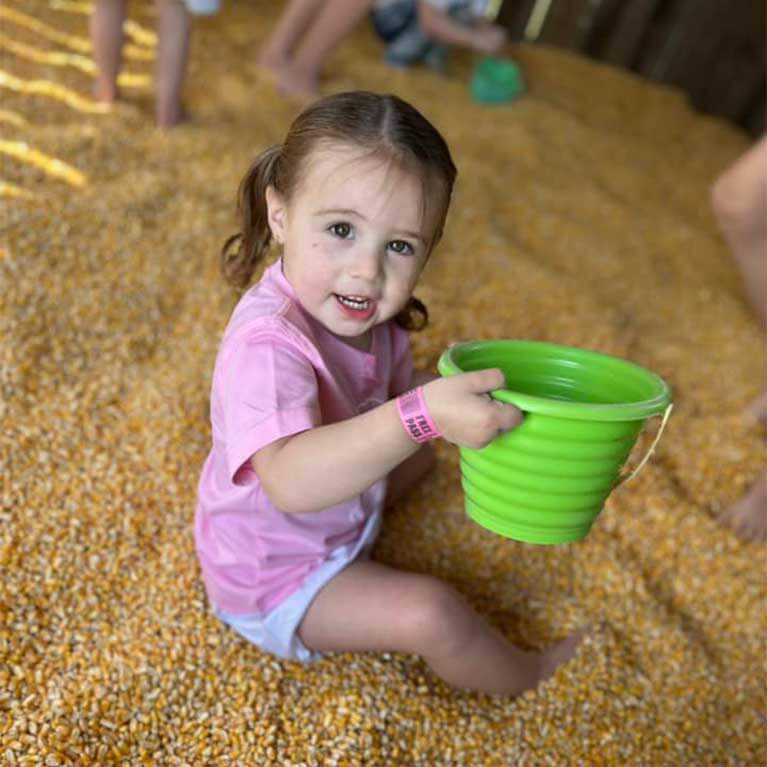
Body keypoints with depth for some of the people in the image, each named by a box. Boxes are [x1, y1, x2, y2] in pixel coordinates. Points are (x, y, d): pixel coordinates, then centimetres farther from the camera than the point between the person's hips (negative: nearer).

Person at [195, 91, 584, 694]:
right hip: (274, 578, -8)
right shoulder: (267, 343, -39)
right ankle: (526, 676, 15)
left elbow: (399, 388, 4)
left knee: (420, 452, 25)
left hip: (337, 519, 9)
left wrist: (464, 393, -15)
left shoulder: (365, 314, -11)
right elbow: (291, 481, -50)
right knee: (433, 612, -14)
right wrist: (420, 415, -59)